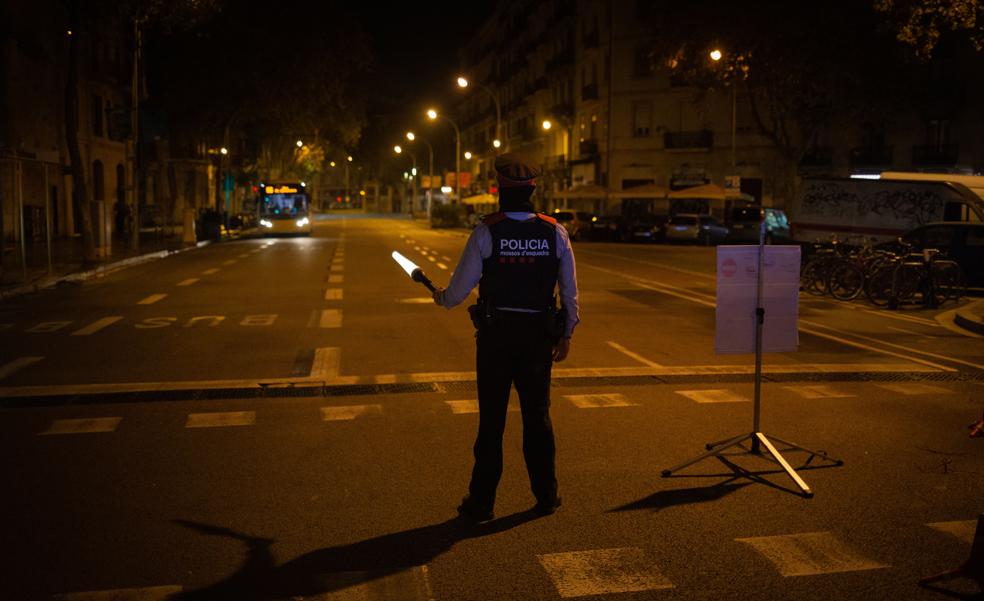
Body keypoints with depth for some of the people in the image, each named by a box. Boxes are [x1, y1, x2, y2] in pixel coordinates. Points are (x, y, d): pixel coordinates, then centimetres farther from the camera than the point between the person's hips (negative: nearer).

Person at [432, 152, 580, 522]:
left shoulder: (486, 232, -10)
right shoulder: (555, 232, -2)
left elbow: (460, 288, -6)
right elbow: (570, 290, 2)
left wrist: (441, 298, 16)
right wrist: (566, 334, 13)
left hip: (495, 335, -2)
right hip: (539, 335, 2)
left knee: (491, 420, 6)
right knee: (537, 416, 14)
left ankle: (481, 502, 15)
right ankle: (546, 496, 23)